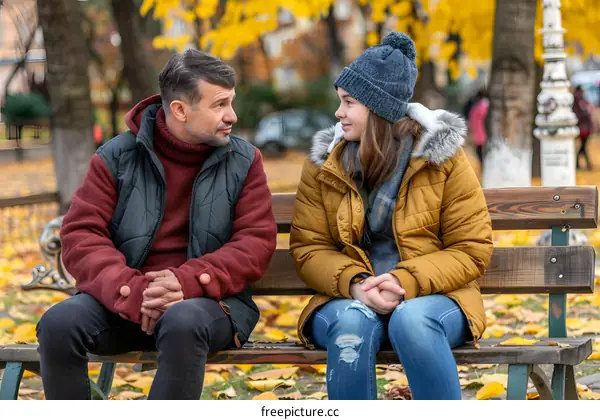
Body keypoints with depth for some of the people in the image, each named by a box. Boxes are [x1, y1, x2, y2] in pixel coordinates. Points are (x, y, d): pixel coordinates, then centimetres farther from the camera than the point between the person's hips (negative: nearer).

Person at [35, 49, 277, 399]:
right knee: (59, 323, -28)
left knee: (183, 322, -37)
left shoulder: (244, 161, 5)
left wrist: (187, 282, -22)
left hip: (208, 300, -1)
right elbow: (81, 236, -4)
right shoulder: (117, 157, 4)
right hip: (123, 301, 1)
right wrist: (132, 292, -23)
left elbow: (257, 242, -4)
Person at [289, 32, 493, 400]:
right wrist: (355, 284, -18)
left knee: (412, 320, -37)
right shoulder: (324, 164, 8)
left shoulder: (442, 156, 1)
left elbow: (472, 249, -2)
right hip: (348, 298, 2)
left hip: (431, 297, -1)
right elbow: (308, 247, 4)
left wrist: (406, 282, -18)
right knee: (353, 326, -34)